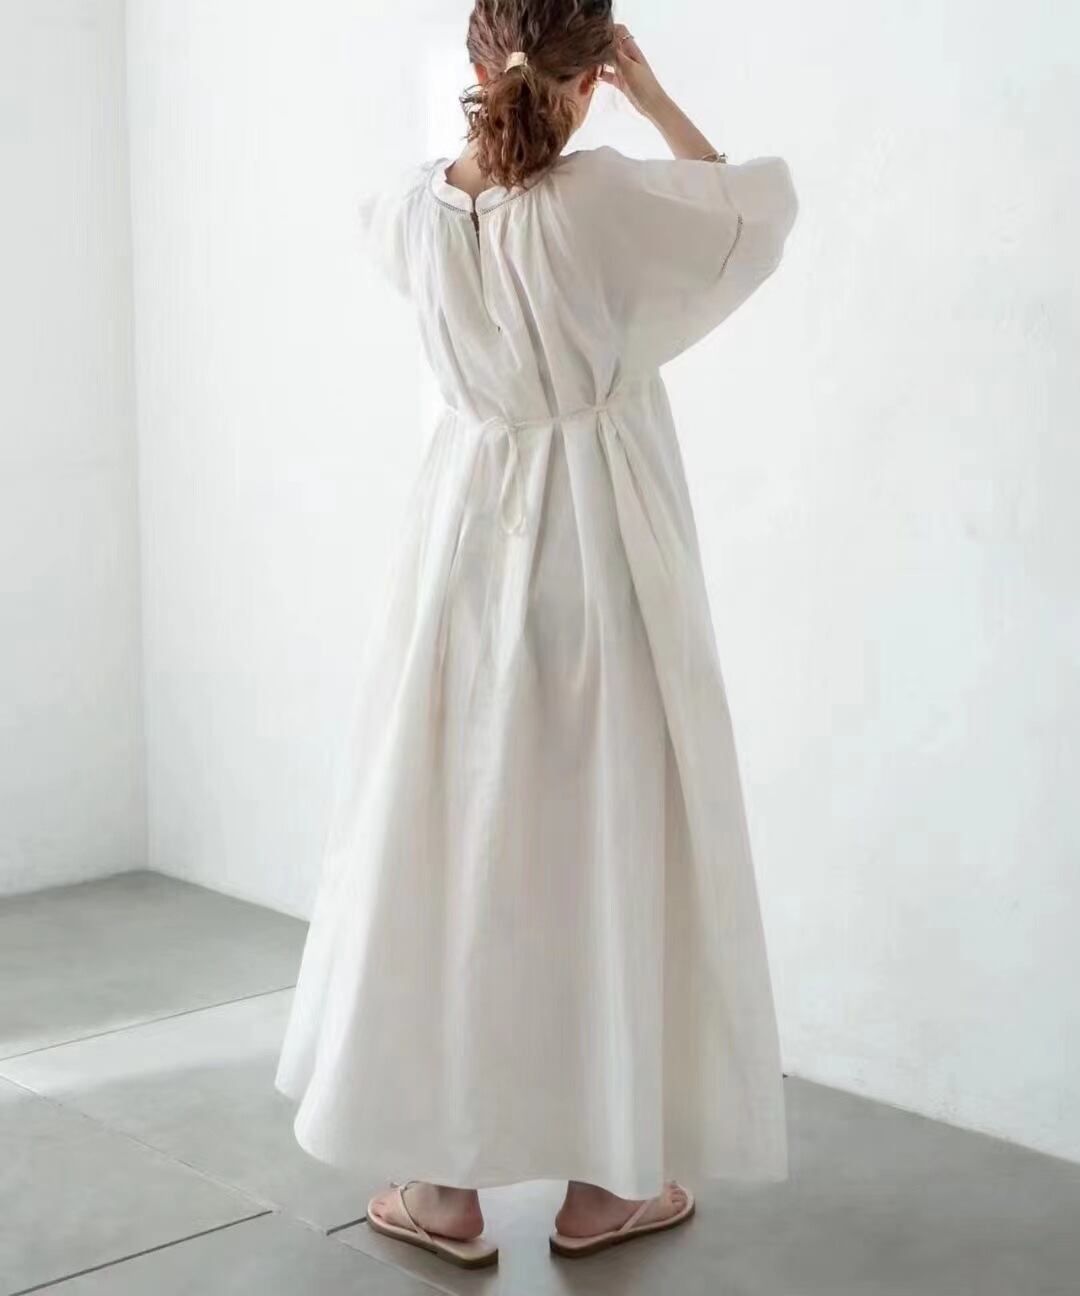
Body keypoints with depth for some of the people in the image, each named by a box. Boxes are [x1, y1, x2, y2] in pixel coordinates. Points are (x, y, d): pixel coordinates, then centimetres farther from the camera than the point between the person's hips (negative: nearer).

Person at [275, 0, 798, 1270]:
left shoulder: (423, 207, -2)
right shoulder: (605, 194, -13)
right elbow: (758, 205, 5)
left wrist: (496, 110, 20)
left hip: (469, 539, 3)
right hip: (603, 548, -3)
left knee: (452, 837, 9)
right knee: (608, 844, 7)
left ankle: (444, 1181, 16)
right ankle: (606, 1179, 17)